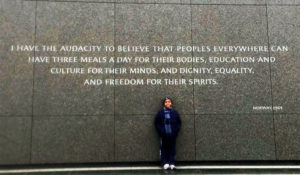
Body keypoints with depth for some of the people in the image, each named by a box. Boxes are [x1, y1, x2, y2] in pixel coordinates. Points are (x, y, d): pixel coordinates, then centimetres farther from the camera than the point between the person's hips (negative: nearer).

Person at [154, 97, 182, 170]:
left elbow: (179, 122, 10)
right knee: (164, 148, 3)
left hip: (172, 134, 1)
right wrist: (160, 131, -7)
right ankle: (165, 163, 9)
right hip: (164, 134, -1)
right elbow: (156, 122, 2)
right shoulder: (160, 112, 0)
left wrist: (176, 130, -2)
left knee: (172, 148, 5)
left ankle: (172, 163, 10)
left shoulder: (174, 112, 5)